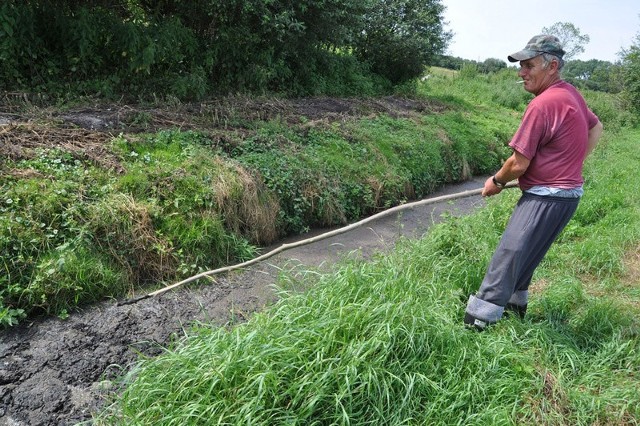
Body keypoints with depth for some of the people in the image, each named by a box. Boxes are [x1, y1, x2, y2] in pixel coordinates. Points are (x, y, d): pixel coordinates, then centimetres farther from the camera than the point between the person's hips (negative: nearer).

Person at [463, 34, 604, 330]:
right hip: (568, 190, 10)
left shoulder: (542, 104, -21)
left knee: (509, 254, -10)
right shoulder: (571, 93, 9)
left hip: (546, 197, -10)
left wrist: (496, 182, 0)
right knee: (525, 253, 19)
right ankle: (515, 302, 33)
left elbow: (519, 164, -18)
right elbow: (596, 128, 26)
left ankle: (477, 321, -6)